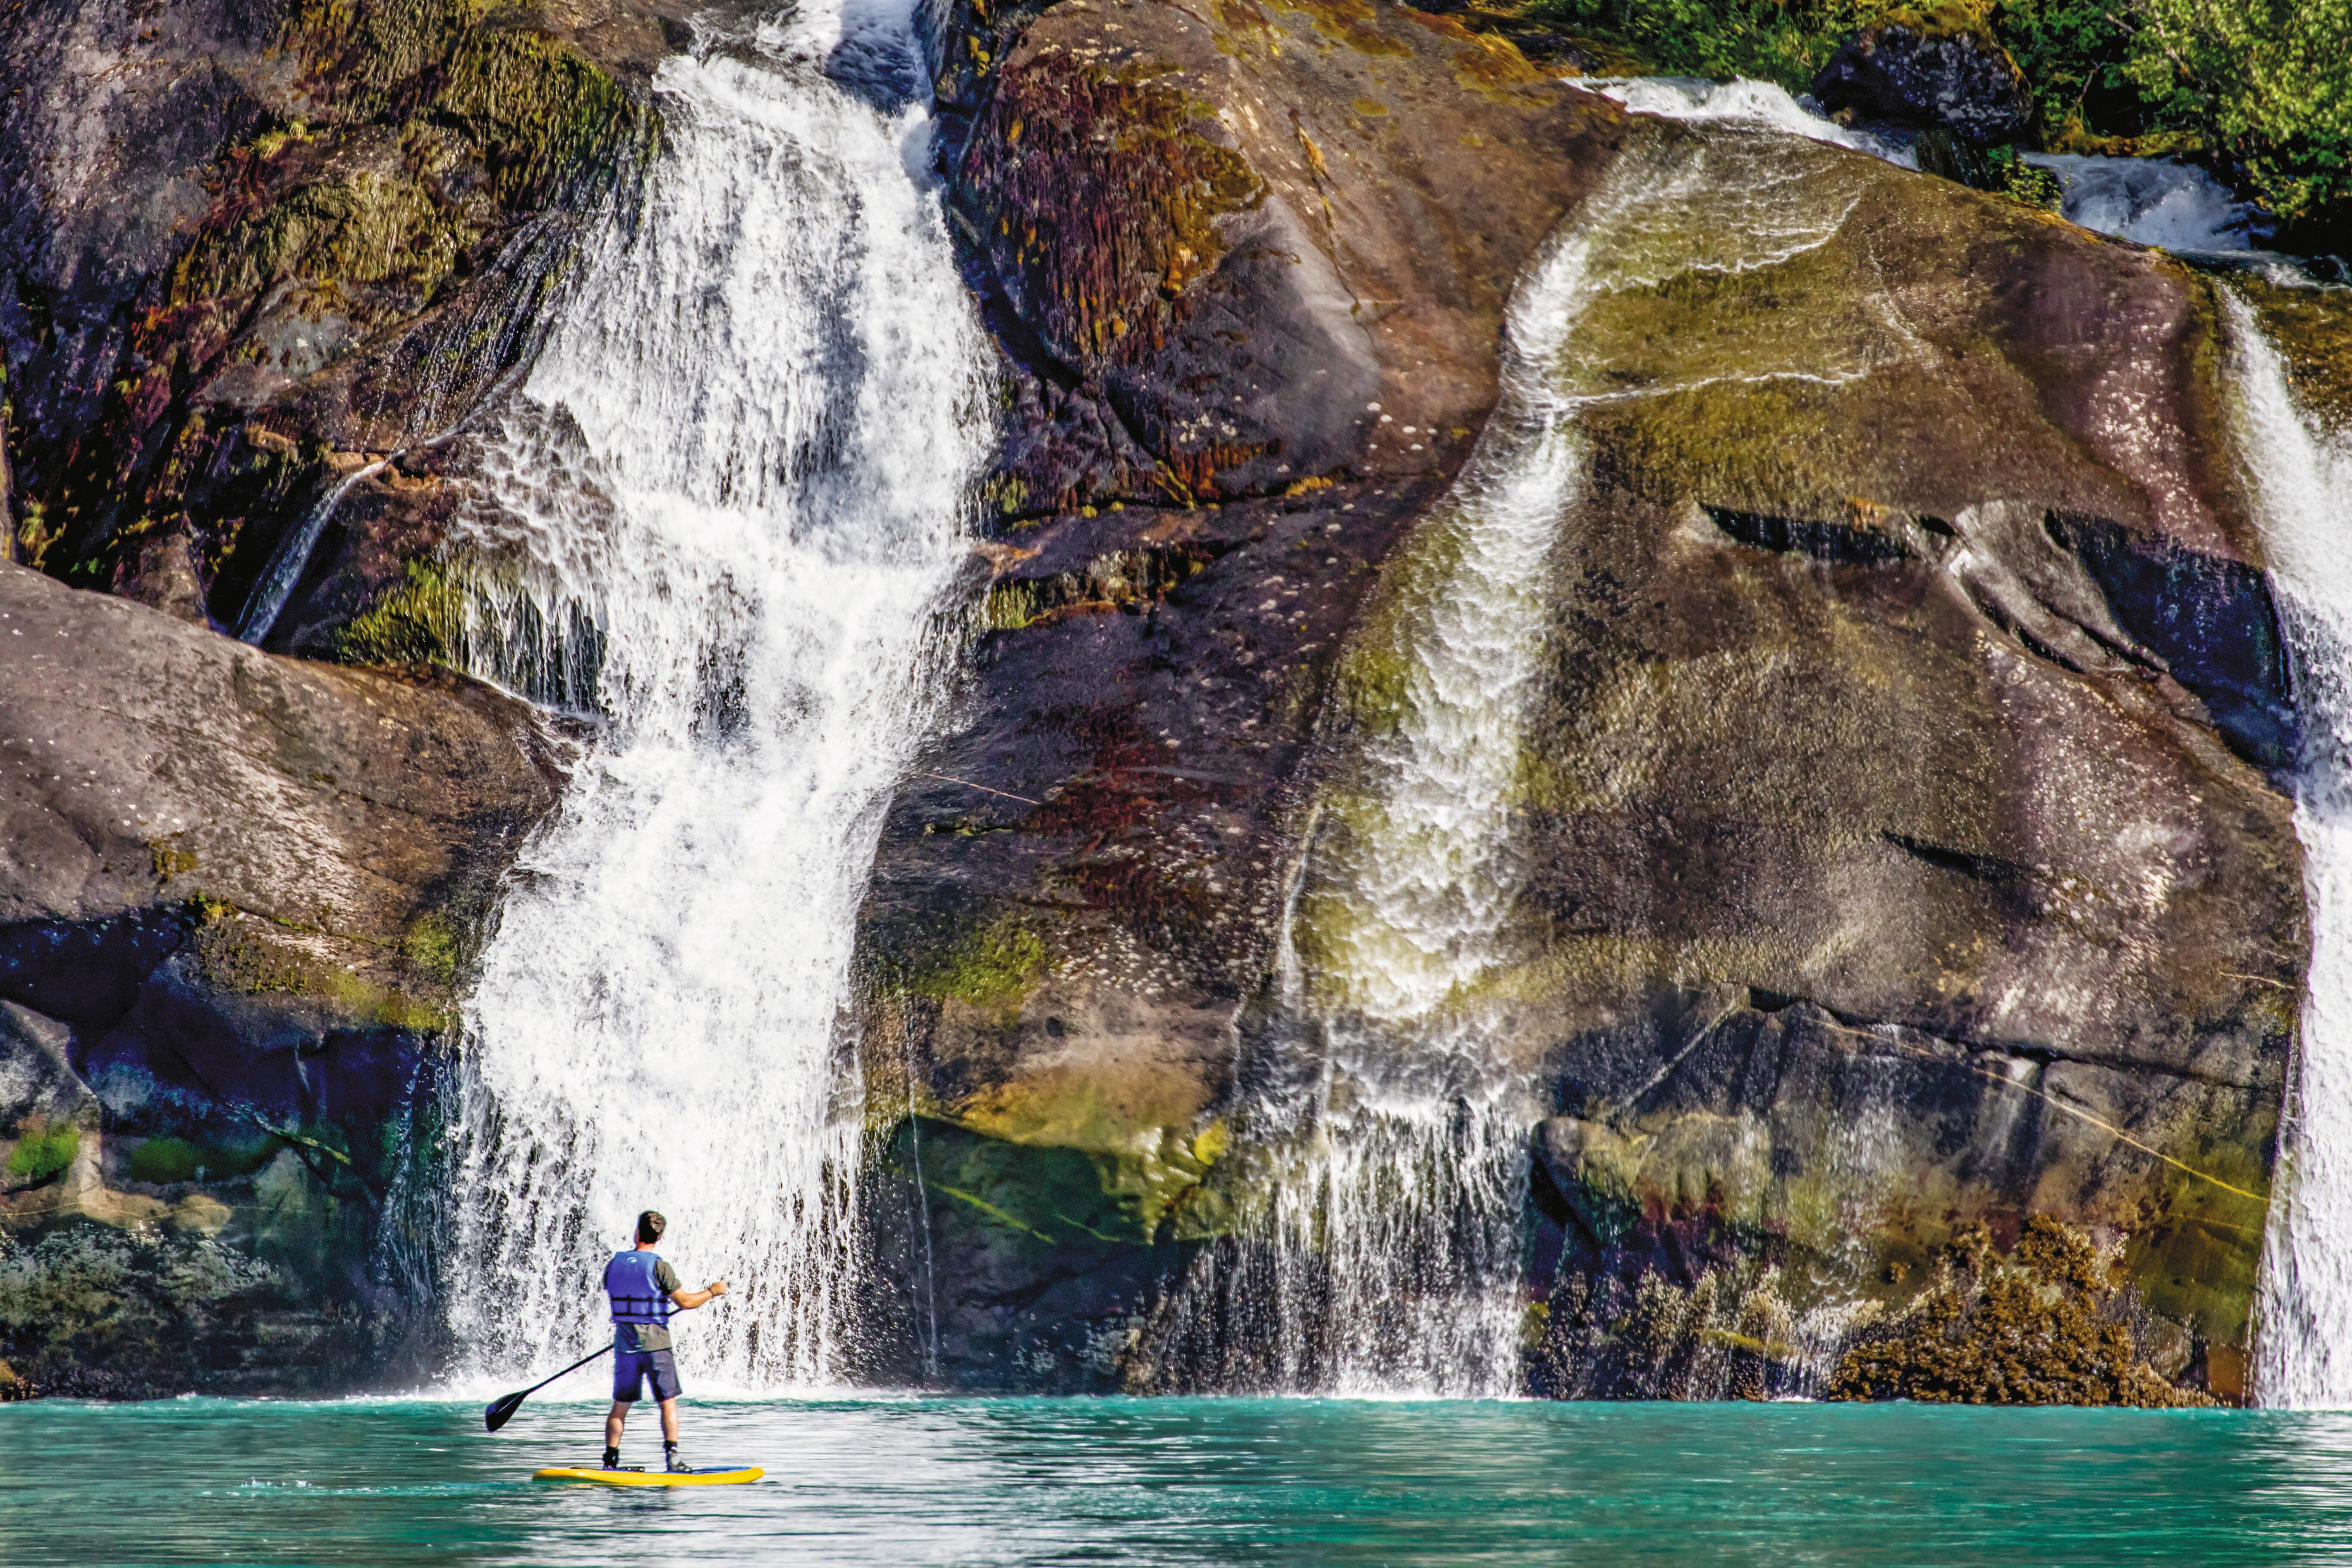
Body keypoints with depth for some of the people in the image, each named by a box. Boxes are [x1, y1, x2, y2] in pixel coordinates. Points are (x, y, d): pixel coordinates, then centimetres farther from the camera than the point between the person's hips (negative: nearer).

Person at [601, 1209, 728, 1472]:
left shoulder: (614, 1264, 3)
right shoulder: (658, 1266, -12)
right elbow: (685, 1302, -13)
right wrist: (712, 1292, 4)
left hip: (624, 1342, 4)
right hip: (655, 1342, -4)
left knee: (621, 1405, 11)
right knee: (668, 1402, 3)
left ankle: (610, 1460, 8)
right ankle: (672, 1457, -6)